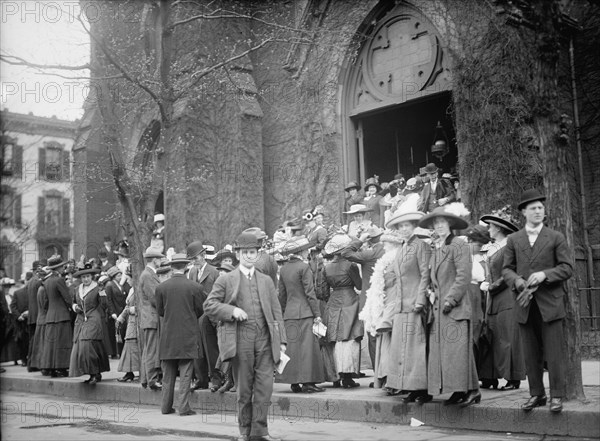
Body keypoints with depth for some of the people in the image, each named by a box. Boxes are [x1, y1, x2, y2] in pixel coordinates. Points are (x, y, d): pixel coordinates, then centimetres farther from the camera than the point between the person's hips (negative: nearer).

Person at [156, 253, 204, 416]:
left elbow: (159, 311, 4)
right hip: (188, 335, -2)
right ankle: (184, 407, 0)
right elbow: (200, 311, 0)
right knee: (185, 373, 2)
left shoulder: (161, 287, -3)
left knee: (168, 373, 11)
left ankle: (166, 406, 17)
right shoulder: (194, 287, -8)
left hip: (168, 336, 2)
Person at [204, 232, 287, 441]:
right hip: (241, 338, -2)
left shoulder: (266, 281, 17)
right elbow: (209, 305, 2)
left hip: (265, 338, 2)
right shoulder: (226, 280, 7)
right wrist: (232, 310, -13)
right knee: (244, 388, 4)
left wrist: (282, 339, 6)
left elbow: (276, 311, 14)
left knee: (265, 386, -4)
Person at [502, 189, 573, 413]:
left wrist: (544, 274, -15)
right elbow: (506, 269, 8)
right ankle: (536, 394, 15)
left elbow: (567, 268, 0)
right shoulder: (513, 240, 10)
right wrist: (519, 282, -11)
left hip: (550, 302, -2)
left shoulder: (556, 238, 5)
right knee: (531, 354, 6)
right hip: (525, 304, 2)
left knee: (554, 352, -2)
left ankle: (556, 396, 6)